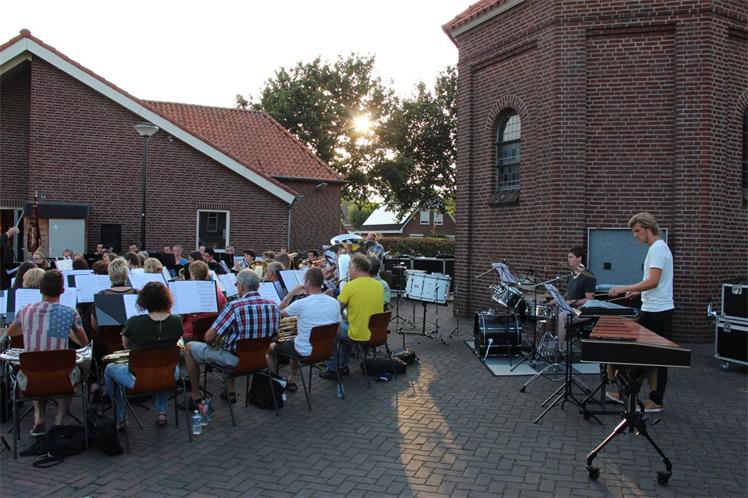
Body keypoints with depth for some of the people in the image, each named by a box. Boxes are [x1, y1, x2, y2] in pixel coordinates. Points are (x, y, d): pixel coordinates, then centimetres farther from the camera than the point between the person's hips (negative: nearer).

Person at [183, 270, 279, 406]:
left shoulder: (234, 307, -23)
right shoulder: (273, 306, -7)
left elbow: (208, 338, -18)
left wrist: (219, 339, 7)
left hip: (235, 360, -6)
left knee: (190, 347, 16)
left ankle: (195, 396, 23)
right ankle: (230, 392, 36)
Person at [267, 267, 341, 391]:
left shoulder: (301, 304, -23)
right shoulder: (335, 303, -9)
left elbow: (278, 312, -4)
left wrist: (292, 293, -2)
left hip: (305, 353, -5)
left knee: (270, 348, 20)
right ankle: (291, 382, 39)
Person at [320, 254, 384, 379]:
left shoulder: (350, 286, -16)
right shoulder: (379, 285, 2)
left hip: (358, 336, -6)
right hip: (376, 334, 6)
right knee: (346, 325, 33)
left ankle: (331, 369, 22)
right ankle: (343, 366, 38)